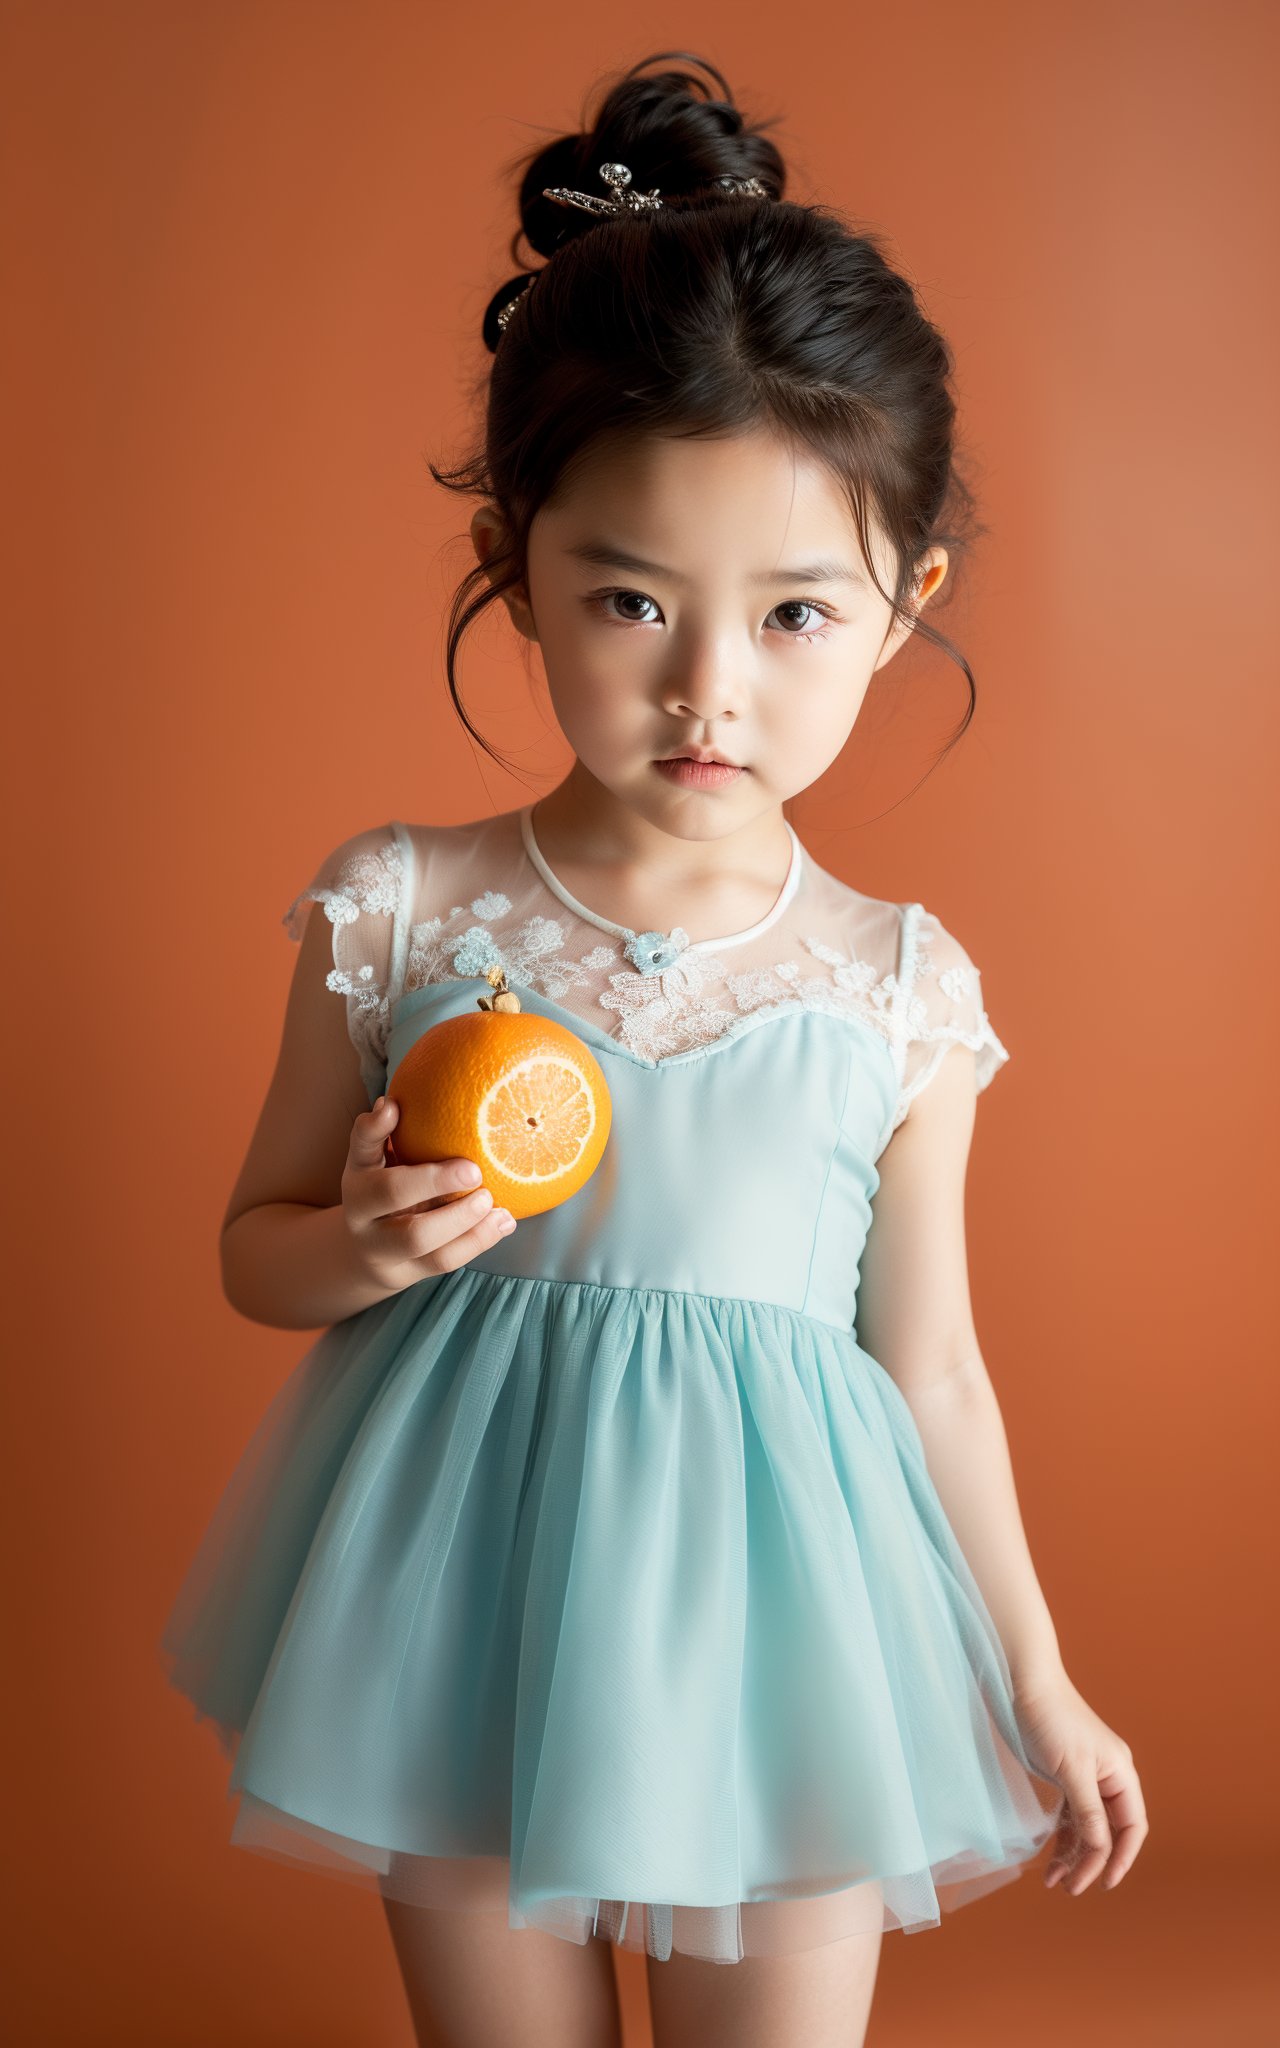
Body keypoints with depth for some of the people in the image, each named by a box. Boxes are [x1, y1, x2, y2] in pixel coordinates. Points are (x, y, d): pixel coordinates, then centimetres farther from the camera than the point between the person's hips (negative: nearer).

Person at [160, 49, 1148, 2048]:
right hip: (470, 1606, 0)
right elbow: (254, 1245, 3)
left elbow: (927, 1361, 4)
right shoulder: (401, 913, -10)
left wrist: (1035, 1687, 11)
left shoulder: (901, 989, -8)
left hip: (772, 1641, 0)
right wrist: (363, 1247, -20)